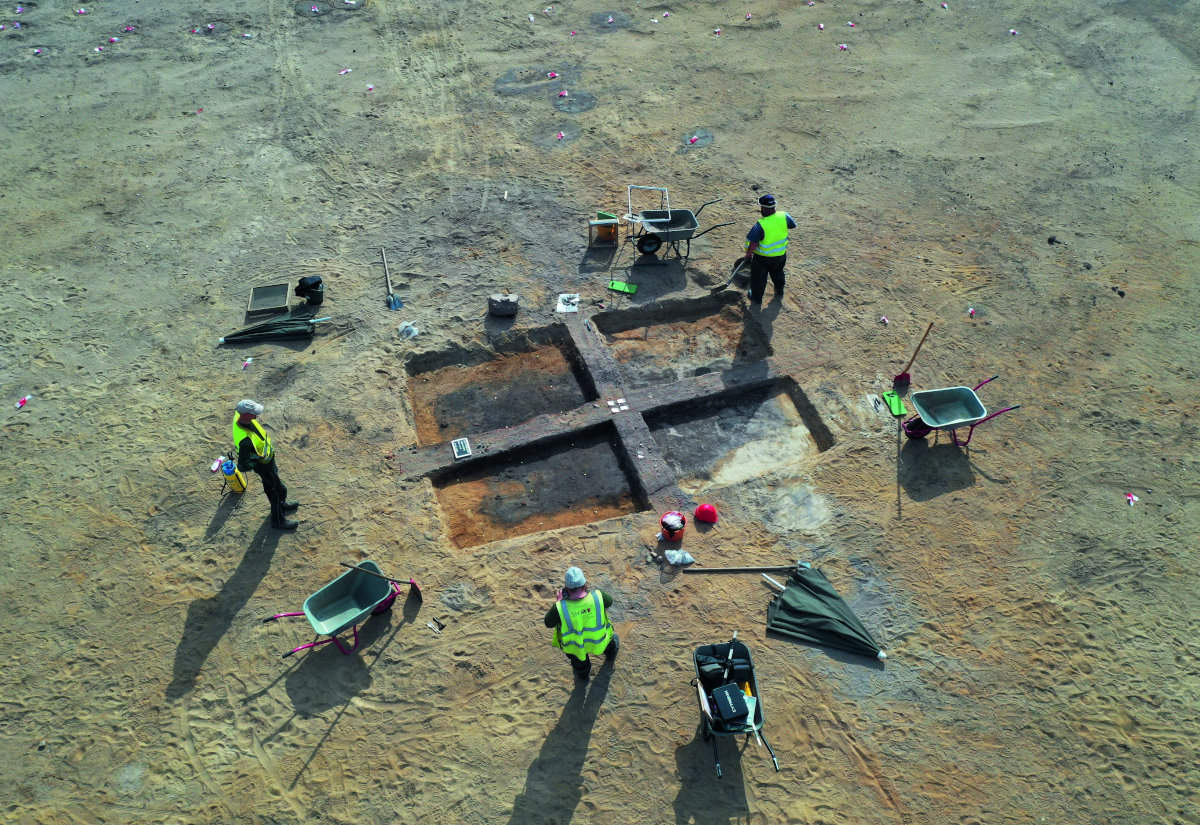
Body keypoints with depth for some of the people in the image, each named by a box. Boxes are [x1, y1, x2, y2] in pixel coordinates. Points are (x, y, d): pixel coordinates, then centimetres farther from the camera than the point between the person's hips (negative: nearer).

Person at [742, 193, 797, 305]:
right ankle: (779, 290, 57)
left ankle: (756, 299, 37)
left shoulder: (760, 225, -33)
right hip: (781, 254, 5)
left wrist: (748, 253, -11)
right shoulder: (784, 217, -19)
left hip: (763, 258, -5)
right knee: (777, 272, 33)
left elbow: (753, 244, -29)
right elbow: (793, 225, 2)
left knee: (759, 278, 19)